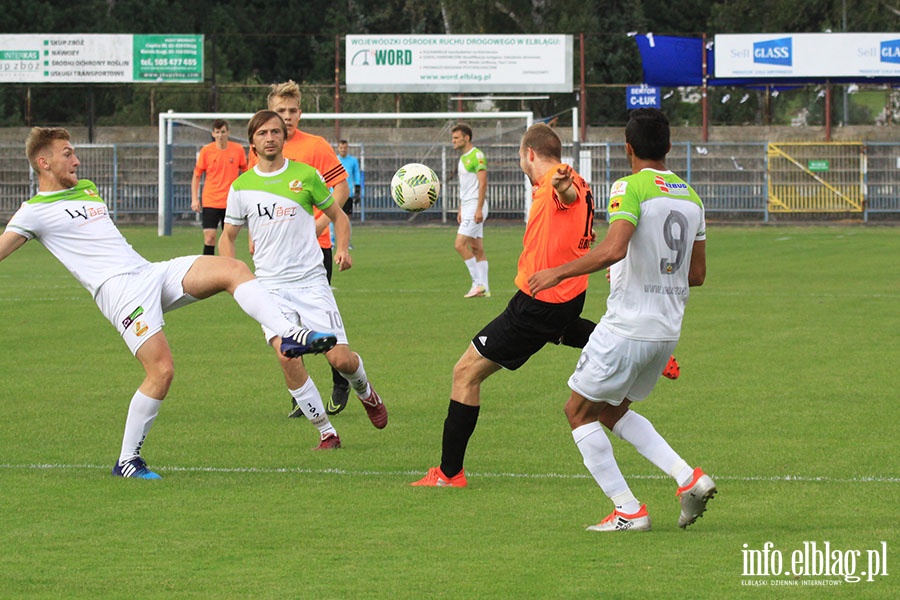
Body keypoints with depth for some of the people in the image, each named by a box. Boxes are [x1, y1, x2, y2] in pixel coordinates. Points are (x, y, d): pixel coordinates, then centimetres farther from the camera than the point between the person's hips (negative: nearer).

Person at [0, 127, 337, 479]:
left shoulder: (87, 190, 24)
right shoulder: (34, 212, 0)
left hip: (151, 272, 8)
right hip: (118, 289, -8)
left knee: (233, 269, -12)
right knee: (161, 370, -18)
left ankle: (288, 336, -20)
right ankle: (127, 461, -6)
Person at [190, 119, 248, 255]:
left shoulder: (238, 150, 0)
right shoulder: (206, 151, -2)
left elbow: (246, 172, 12)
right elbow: (196, 176, 5)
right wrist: (194, 199, -2)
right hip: (210, 201, -1)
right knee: (209, 237, -9)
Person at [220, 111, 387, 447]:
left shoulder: (305, 175, 2)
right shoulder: (241, 186, 6)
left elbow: (337, 215, 13)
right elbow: (228, 236, 16)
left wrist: (343, 248, -6)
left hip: (311, 281, -1)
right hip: (270, 286, 1)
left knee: (340, 358, -9)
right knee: (288, 358, -15)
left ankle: (366, 393, 27)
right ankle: (326, 431, -1)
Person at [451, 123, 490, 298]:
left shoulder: (477, 156, -12)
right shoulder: (463, 158, 18)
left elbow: (482, 183, -18)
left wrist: (479, 209, -22)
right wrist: (460, 209, 22)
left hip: (475, 207, -10)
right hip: (467, 207, 10)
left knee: (460, 244, -14)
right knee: (476, 248, 7)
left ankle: (478, 282, -10)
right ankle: (484, 288, 7)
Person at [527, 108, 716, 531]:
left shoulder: (631, 189, -13)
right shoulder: (690, 197, 10)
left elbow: (613, 249, -28)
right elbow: (697, 274, 15)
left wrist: (559, 272, -19)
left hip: (626, 329, -8)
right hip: (667, 330, 8)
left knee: (579, 412, 8)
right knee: (614, 412, 24)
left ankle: (627, 511, 2)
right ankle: (688, 478, 8)